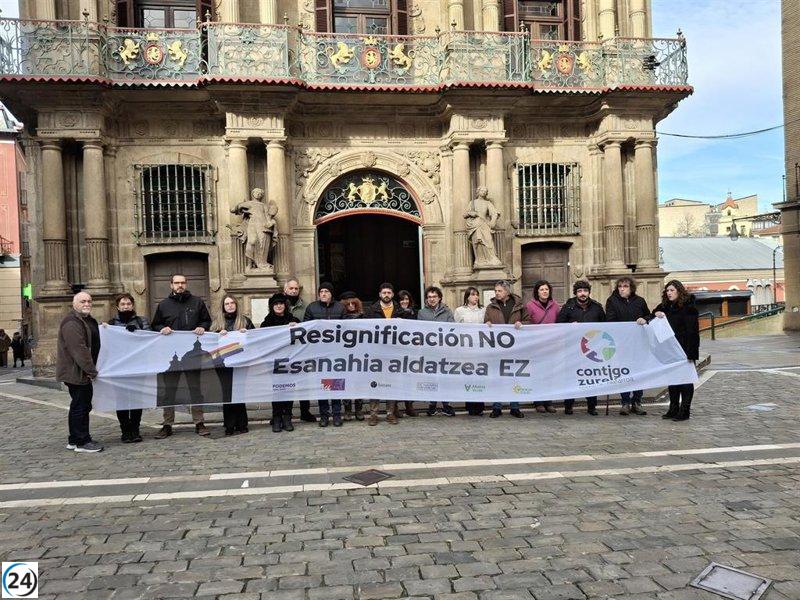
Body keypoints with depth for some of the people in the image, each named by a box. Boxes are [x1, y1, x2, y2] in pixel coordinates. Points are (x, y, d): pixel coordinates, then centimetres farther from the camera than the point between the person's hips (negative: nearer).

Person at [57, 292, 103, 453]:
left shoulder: (89, 320, 17)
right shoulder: (71, 323, -17)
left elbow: (93, 346, 31)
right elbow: (79, 349, -24)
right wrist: (92, 371, -22)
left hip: (84, 372, 10)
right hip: (75, 372, -10)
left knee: (83, 405, 15)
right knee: (79, 406, -5)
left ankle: (75, 440, 24)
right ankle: (80, 441, 3)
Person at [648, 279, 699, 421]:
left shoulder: (689, 307, -10)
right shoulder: (664, 307, 10)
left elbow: (692, 331, -14)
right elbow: (650, 318, 13)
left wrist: (690, 352, -19)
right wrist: (655, 314, -10)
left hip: (684, 350, -7)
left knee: (686, 380, 2)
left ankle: (684, 411, 8)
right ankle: (673, 409, 19)